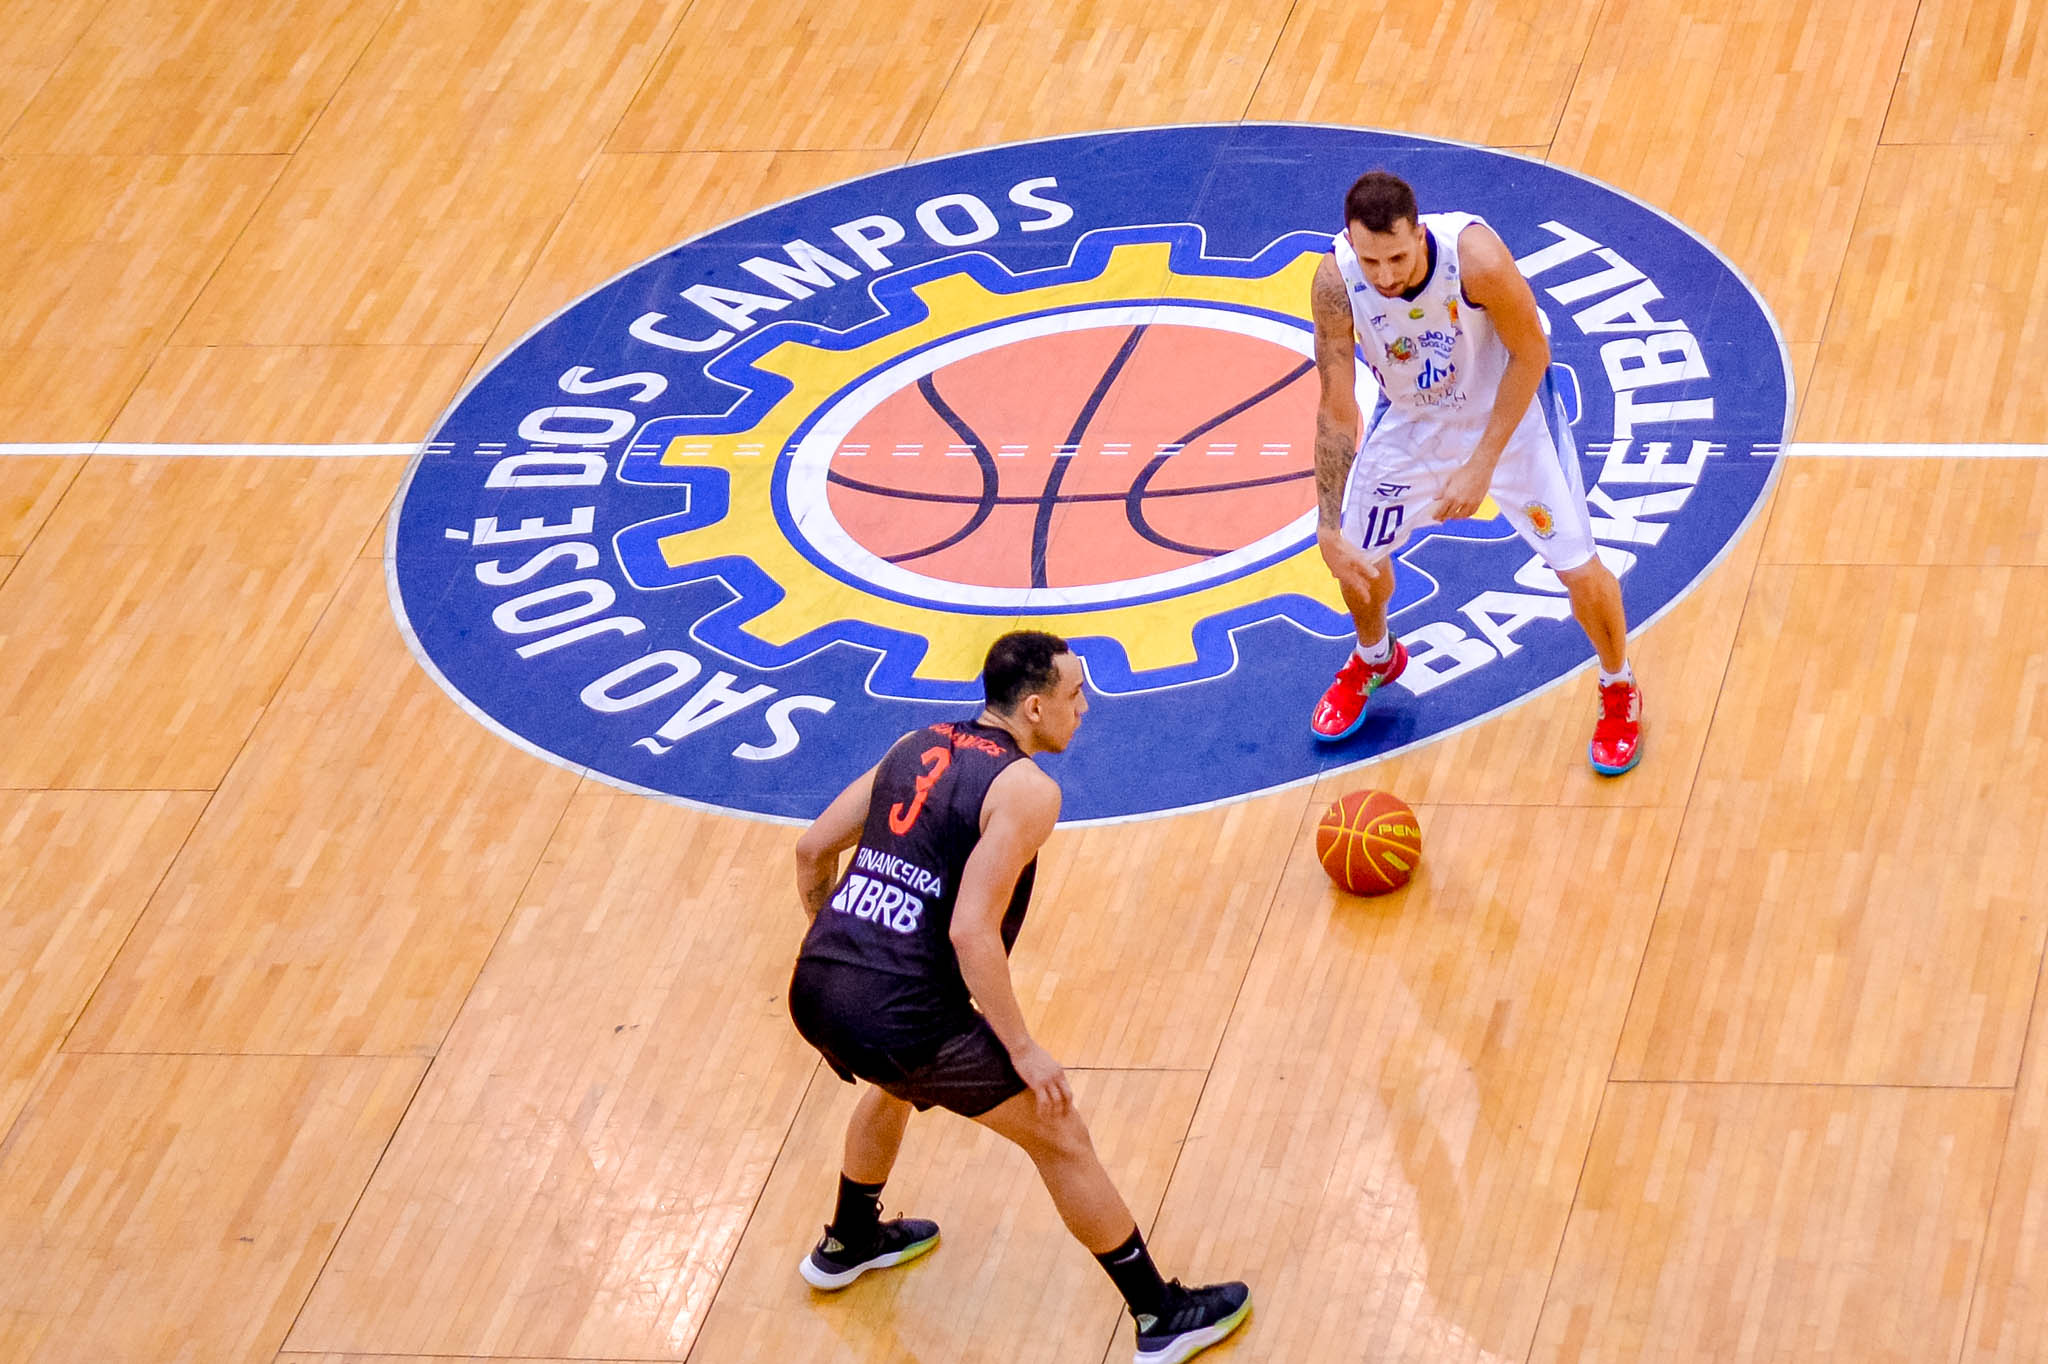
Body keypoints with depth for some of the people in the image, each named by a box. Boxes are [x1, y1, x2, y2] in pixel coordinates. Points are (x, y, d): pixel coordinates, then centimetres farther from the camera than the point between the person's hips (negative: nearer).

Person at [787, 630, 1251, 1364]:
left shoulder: (918, 747, 13)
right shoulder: (1027, 788, -9)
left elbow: (813, 849, 18)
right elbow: (971, 931, -18)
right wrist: (1023, 1050, -10)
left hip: (813, 995, 7)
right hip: (902, 1019, -7)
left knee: (897, 1081, 40)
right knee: (1060, 1139, 10)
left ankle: (848, 1243, 59)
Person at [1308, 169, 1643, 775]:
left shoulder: (1475, 257, -38)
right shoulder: (1336, 282, -30)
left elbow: (1531, 355, -21)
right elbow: (1337, 412, -21)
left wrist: (1483, 465, -23)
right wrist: (1328, 530, -24)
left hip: (1509, 409, -3)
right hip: (1411, 418, 3)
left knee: (1578, 569, -4)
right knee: (1356, 553, 12)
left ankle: (1619, 691, 25)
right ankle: (1374, 660, 46)